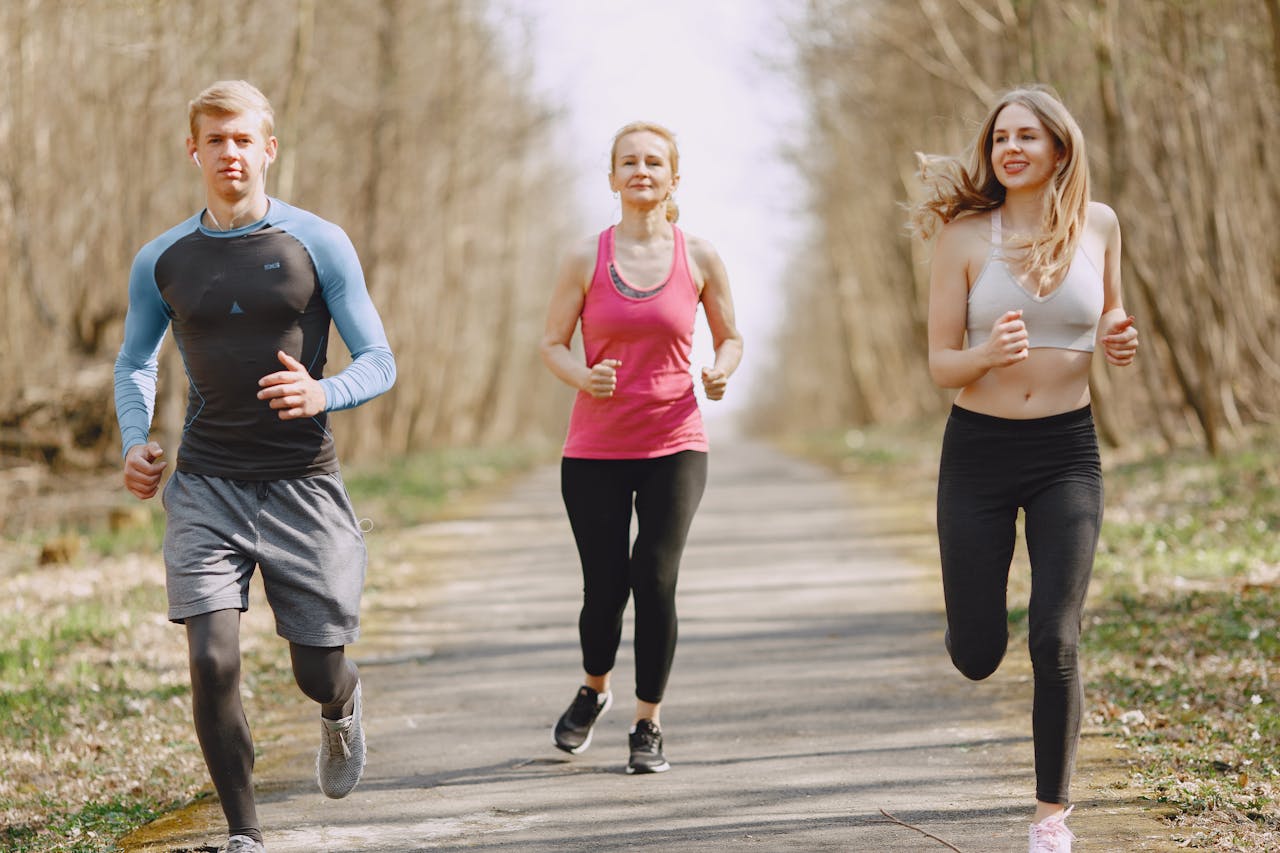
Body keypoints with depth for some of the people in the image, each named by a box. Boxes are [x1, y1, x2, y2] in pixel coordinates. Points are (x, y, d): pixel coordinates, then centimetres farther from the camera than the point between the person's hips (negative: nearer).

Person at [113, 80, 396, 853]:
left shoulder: (319, 245, -1)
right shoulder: (162, 261, 6)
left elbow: (380, 362, 1)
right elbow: (136, 362, 22)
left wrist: (324, 395, -21)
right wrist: (135, 441, 2)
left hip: (303, 484, -1)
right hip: (206, 486, 1)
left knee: (319, 672, 4)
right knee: (213, 661, -14)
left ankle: (342, 709, 43)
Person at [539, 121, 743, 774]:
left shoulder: (699, 258, 2)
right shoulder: (586, 259, 0)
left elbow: (730, 336, 13)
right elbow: (552, 343, 5)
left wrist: (722, 371, -9)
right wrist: (582, 376, -17)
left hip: (674, 447, 0)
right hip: (595, 449, 0)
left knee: (655, 579, -11)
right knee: (604, 588, 1)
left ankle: (648, 725, 6)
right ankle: (593, 690, 33)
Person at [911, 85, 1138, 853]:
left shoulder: (1098, 224, 0)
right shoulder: (966, 235, -7)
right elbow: (941, 363, -6)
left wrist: (1119, 341, -5)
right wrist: (987, 355, -29)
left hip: (1067, 452, 1)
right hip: (979, 449, -1)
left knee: (1055, 641, -10)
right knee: (977, 656, 5)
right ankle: (978, 614, 45)